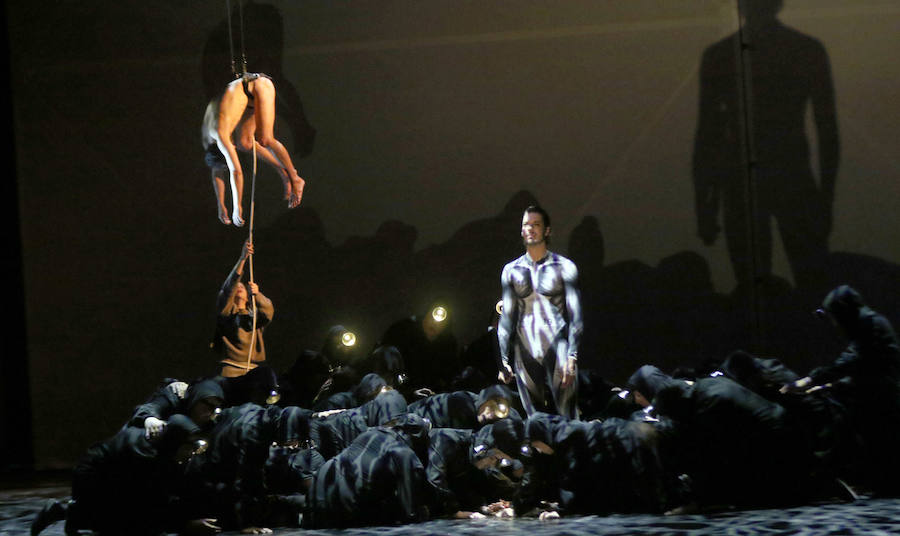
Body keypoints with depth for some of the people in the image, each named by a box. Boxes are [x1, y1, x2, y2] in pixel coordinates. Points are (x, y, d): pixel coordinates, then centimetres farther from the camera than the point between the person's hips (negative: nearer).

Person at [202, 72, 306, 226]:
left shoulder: (221, 135, -25)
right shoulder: (207, 137, 0)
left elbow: (236, 171, -26)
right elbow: (217, 172, 7)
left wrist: (236, 208, -22)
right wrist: (221, 207, 6)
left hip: (260, 85, -8)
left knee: (265, 140, -23)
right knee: (246, 143, -4)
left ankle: (295, 179, -13)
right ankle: (284, 174, 2)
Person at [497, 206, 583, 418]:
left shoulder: (563, 267, 3)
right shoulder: (512, 270, 12)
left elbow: (575, 315, 0)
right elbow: (506, 317, 14)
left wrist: (572, 356, -10)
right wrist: (503, 360, 7)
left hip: (556, 345, -3)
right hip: (525, 351, 3)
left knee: (567, 416, -10)